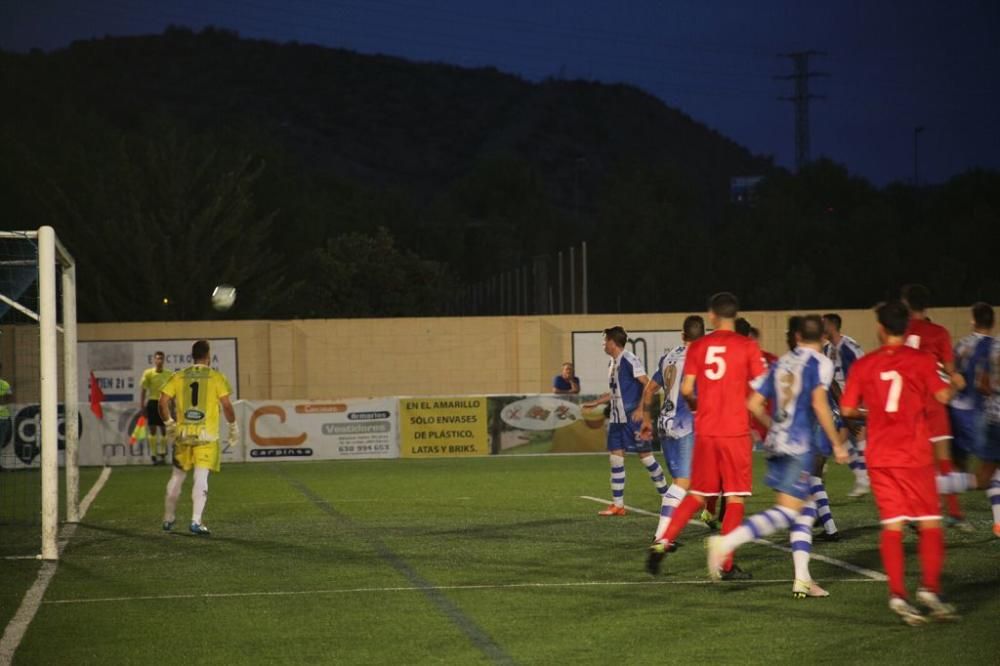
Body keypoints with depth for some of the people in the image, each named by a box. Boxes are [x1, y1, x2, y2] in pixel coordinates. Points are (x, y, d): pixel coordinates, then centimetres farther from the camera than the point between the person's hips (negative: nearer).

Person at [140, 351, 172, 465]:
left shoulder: (169, 374, 4)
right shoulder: (148, 373, -2)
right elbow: (143, 390, 0)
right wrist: (142, 405, -4)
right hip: (153, 402, -2)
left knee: (163, 429, 4)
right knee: (152, 429, 0)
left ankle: (163, 454, 13)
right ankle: (153, 455, 4)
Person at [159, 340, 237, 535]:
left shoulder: (178, 377, 5)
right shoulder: (216, 377, -3)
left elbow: (163, 402, -1)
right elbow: (226, 405, -8)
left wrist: (169, 424, 12)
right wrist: (233, 426, 6)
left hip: (183, 433, 3)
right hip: (206, 435, -3)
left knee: (177, 476, 16)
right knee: (201, 478, -4)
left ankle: (168, 519, 27)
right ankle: (196, 521, -14)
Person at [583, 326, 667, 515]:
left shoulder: (629, 360, -13)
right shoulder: (612, 363, 15)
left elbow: (648, 385, -17)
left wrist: (640, 408, -23)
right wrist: (595, 403, 27)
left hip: (632, 417, -9)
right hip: (617, 418, 9)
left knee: (645, 455, -4)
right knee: (615, 457, 4)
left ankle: (667, 496, 8)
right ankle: (618, 504, 7)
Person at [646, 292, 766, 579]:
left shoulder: (697, 347, 3)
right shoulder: (748, 347, -4)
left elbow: (686, 389, 1)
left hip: (705, 431, 3)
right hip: (736, 432, -3)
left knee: (697, 494, 15)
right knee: (735, 498, 4)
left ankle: (662, 542, 1)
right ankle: (726, 565, 2)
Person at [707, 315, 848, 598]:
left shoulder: (781, 363, 15)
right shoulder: (820, 363, -3)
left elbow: (754, 404, 14)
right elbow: (819, 404, -16)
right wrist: (837, 444, -9)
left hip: (775, 444, 7)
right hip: (798, 446, -7)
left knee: (804, 509, 14)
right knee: (786, 512, -10)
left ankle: (802, 578, 10)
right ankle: (726, 542, -25)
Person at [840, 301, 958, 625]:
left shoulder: (864, 365, 3)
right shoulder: (921, 359, -4)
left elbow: (847, 409, 4)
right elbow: (943, 396, -10)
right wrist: (951, 386, 12)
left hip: (880, 455, 3)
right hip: (914, 453, -2)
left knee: (892, 525, 4)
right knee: (930, 523, 5)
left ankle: (897, 593, -6)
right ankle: (930, 588, -8)